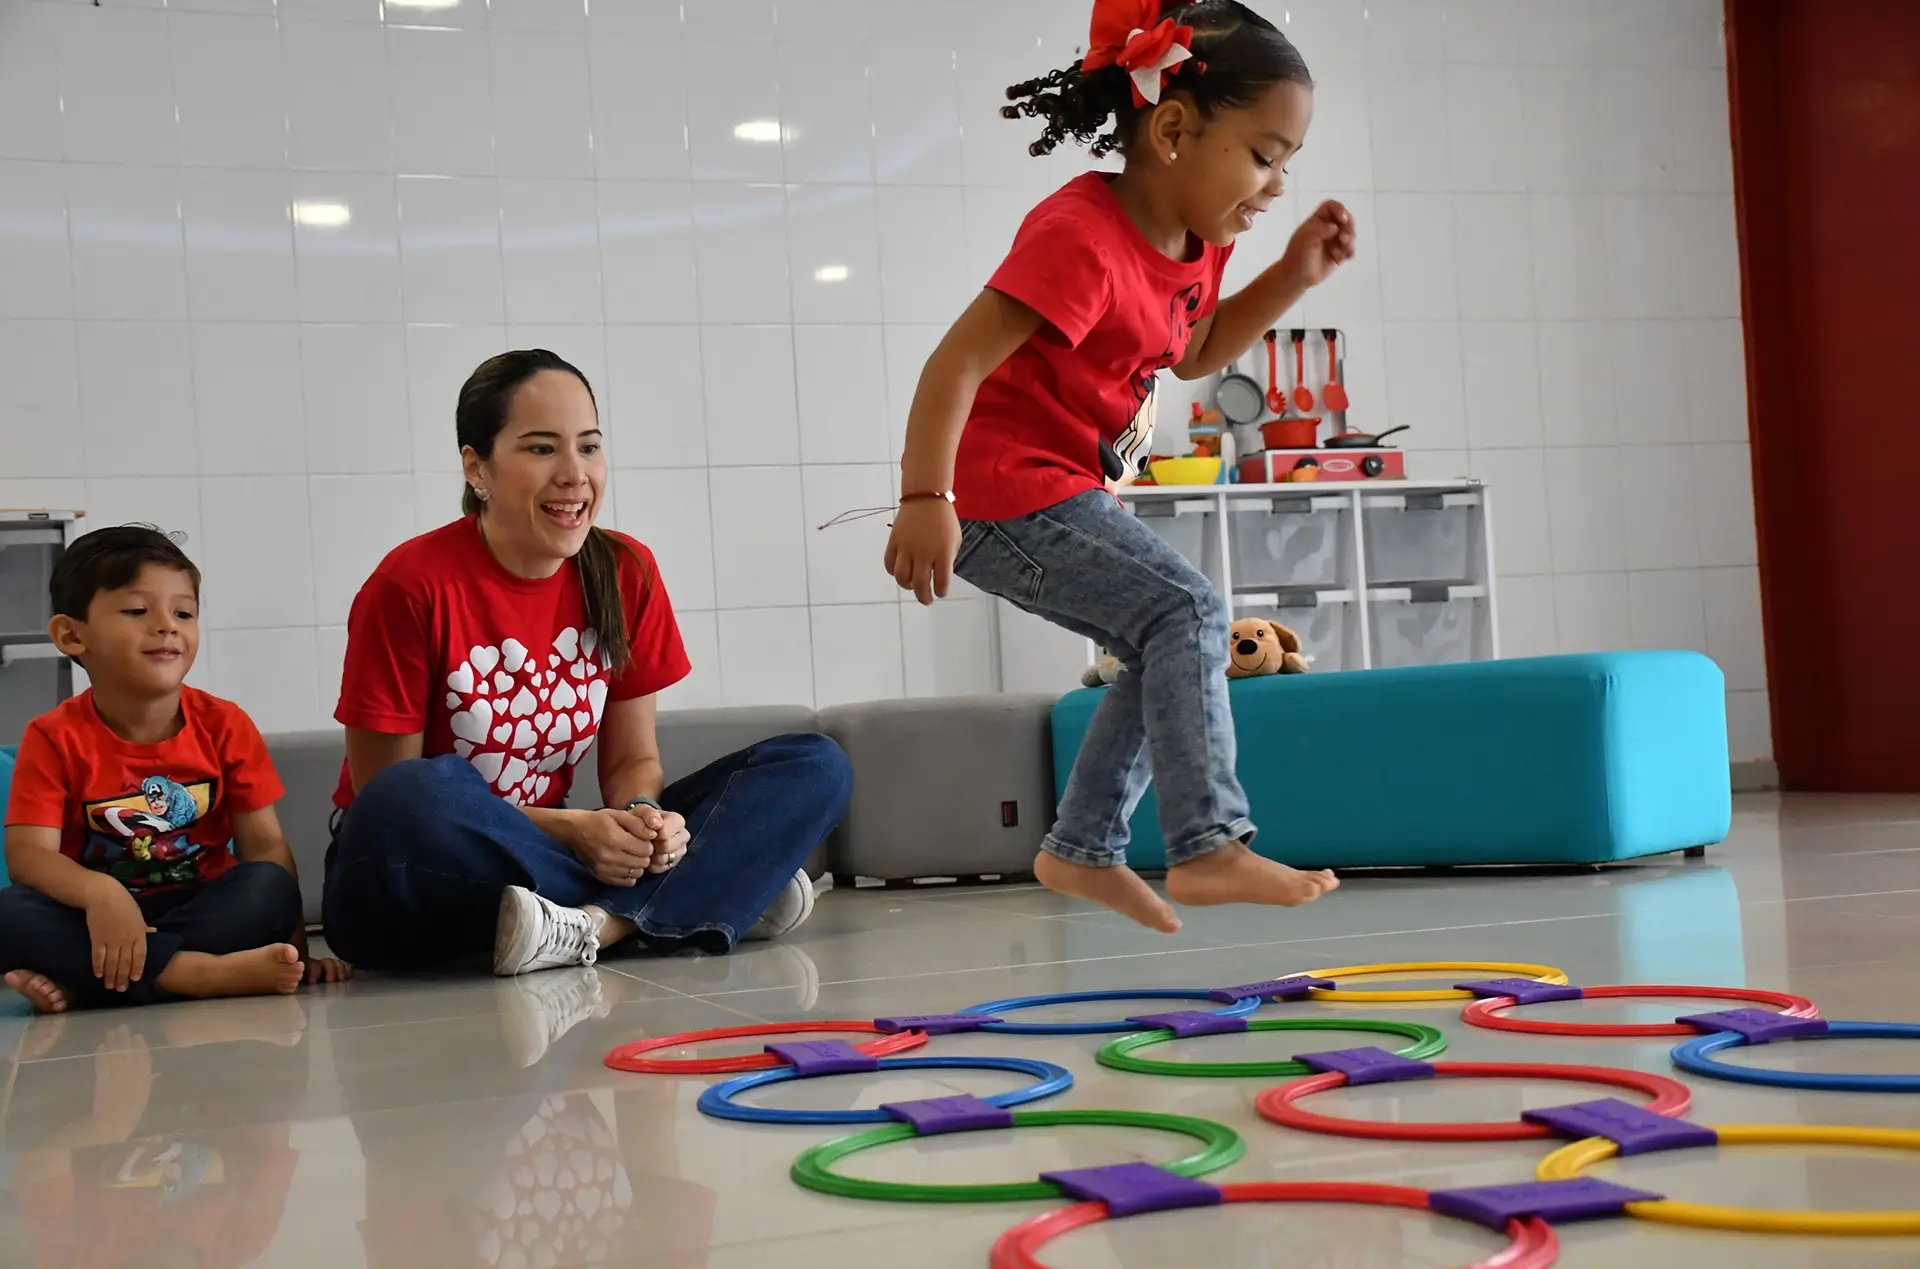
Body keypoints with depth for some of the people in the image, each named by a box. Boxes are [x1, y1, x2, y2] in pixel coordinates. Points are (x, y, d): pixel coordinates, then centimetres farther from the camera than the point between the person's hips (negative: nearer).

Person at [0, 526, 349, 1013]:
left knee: (270, 888, -28)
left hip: (206, 912, 2)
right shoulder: (55, 738, -4)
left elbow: (266, 847, -4)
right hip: (101, 919, -1)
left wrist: (294, 950, -17)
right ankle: (200, 973, -36)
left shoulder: (225, 726, 0)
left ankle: (82, 982, -33)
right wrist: (99, 894, -38)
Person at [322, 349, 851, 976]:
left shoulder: (626, 573, -2)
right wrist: (567, 829, -21)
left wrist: (645, 819, -18)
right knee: (412, 803, -41)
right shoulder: (410, 587, -15)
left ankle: (592, 924, -29)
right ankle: (710, 897, -25)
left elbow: (632, 759, 5)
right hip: (417, 882, -4)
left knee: (815, 766, -7)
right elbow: (390, 800, -14)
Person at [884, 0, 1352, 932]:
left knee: (1174, 648, 13)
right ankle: (1209, 848, -20)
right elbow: (956, 363, -29)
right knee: (1188, 610, -19)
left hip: (1070, 493, 11)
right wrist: (924, 500, -35)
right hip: (1005, 495, -10)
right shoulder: (1080, 238, -24)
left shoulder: (1193, 242, 7)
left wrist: (1294, 276, 11)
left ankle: (1082, 850, 20)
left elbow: (1193, 353, 24)